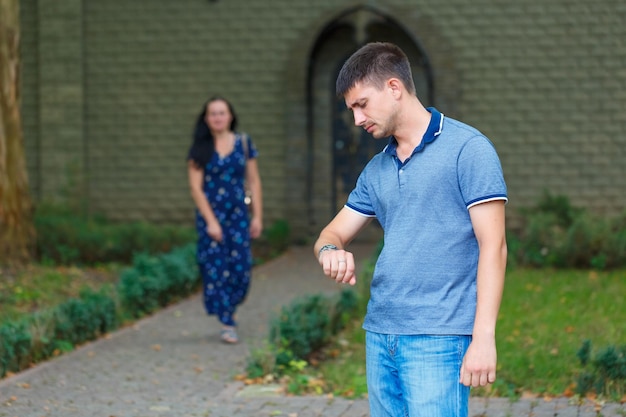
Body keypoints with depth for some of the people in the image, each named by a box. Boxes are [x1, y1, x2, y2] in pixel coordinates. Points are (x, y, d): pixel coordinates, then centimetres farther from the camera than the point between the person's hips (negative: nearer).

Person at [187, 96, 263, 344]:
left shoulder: (243, 143, 5)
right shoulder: (200, 149, -1)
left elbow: (254, 181, 7)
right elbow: (196, 187, -4)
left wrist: (257, 217, 2)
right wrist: (211, 221, -10)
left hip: (238, 215, 2)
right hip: (210, 216, -2)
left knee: (241, 268, -3)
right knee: (215, 269, -4)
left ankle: (229, 311, 21)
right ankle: (227, 324, 2)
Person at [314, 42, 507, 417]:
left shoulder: (468, 148, -5)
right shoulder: (377, 169, 17)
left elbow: (493, 246, -10)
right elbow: (334, 233, 20)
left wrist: (484, 337, -17)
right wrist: (330, 250, -6)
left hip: (438, 339, -7)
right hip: (380, 336, 7)